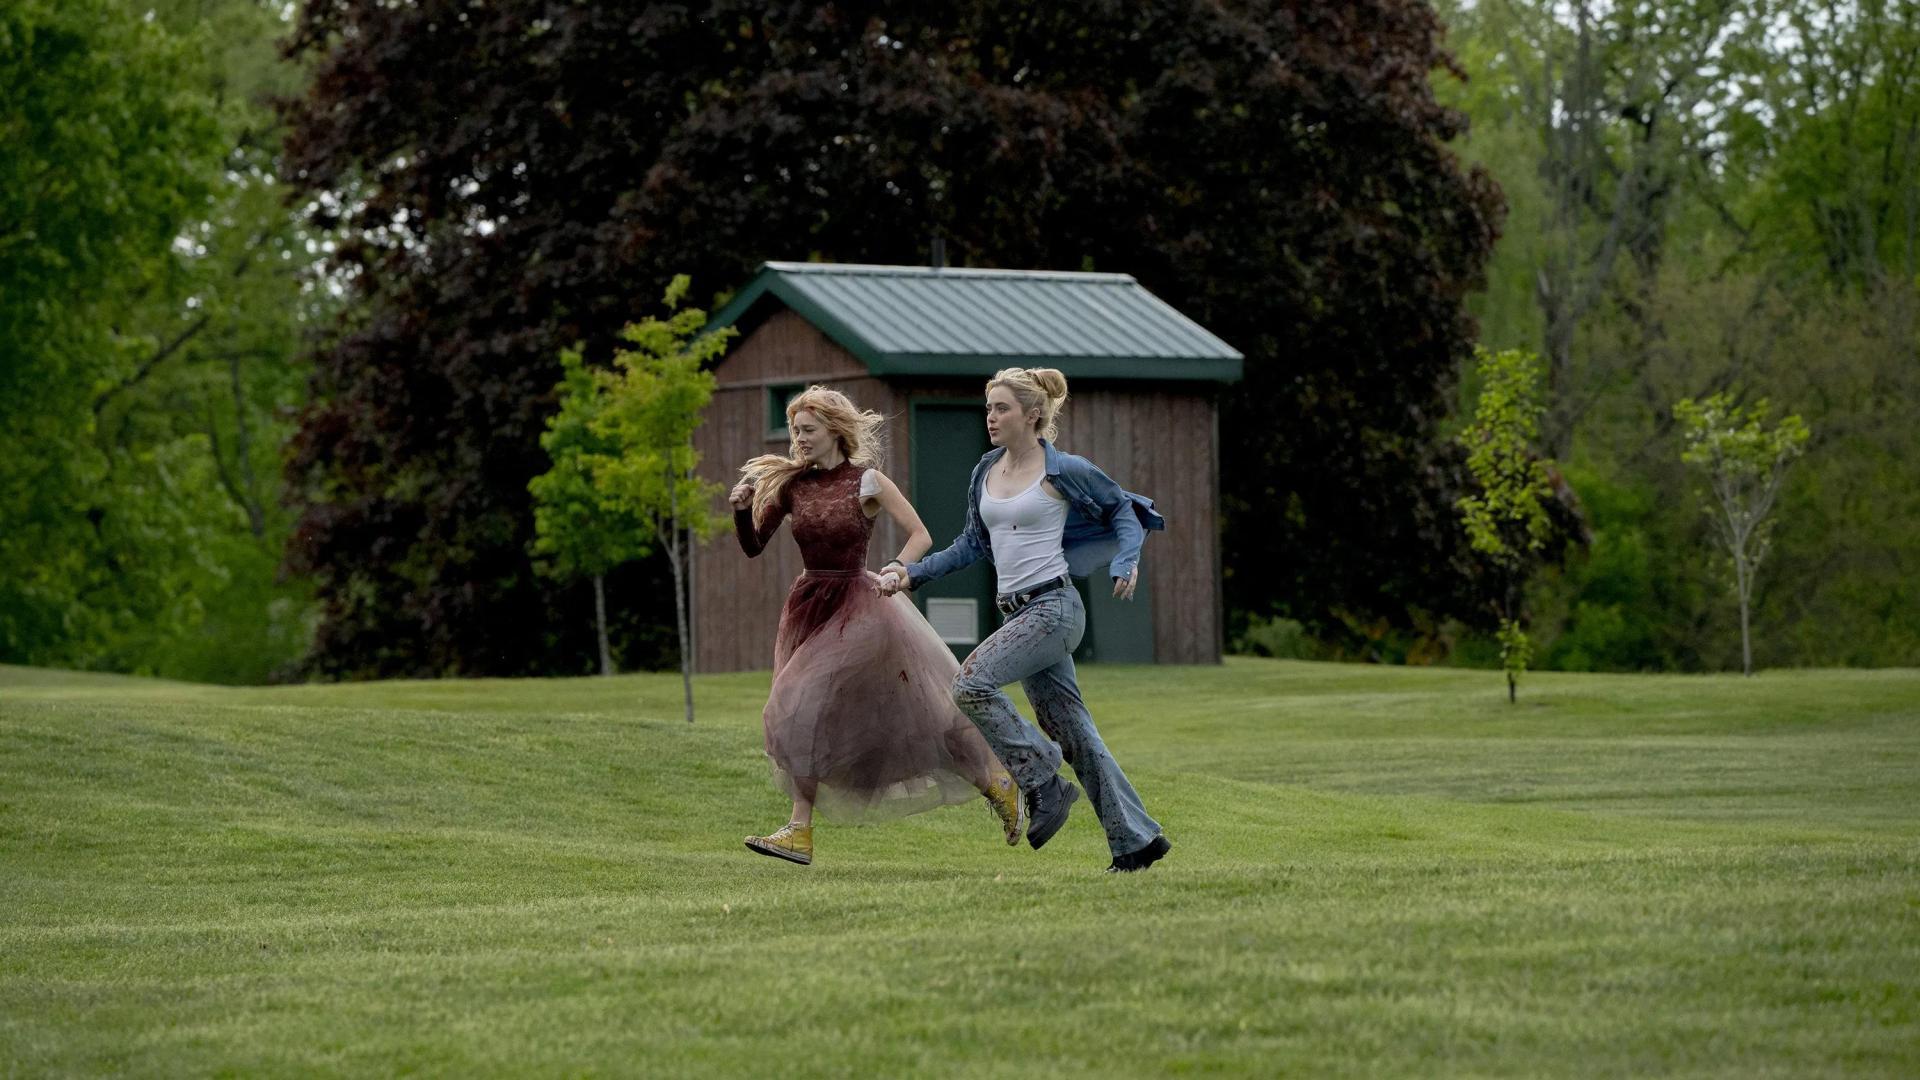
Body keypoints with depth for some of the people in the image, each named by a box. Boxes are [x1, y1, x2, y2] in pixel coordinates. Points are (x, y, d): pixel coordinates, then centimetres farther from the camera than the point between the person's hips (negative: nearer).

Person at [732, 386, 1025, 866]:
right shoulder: (790, 484, 3)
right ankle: (800, 831, 2)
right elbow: (753, 547, 4)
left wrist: (895, 571, -21)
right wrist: (741, 510, -14)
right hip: (808, 606, 5)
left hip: (857, 606, -5)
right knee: (802, 717, 0)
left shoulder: (866, 482, -9)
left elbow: (921, 535, -6)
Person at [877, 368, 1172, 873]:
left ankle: (1043, 783, -9)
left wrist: (1127, 560, -10)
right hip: (1018, 612, 7)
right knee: (1071, 728, 7)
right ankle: (1136, 838, 12)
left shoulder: (1064, 471, -7)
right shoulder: (986, 472, 12)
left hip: (1053, 607, -7)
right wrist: (912, 573, 14)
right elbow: (972, 545, 21)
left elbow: (1122, 508, 5)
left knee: (972, 683, -21)